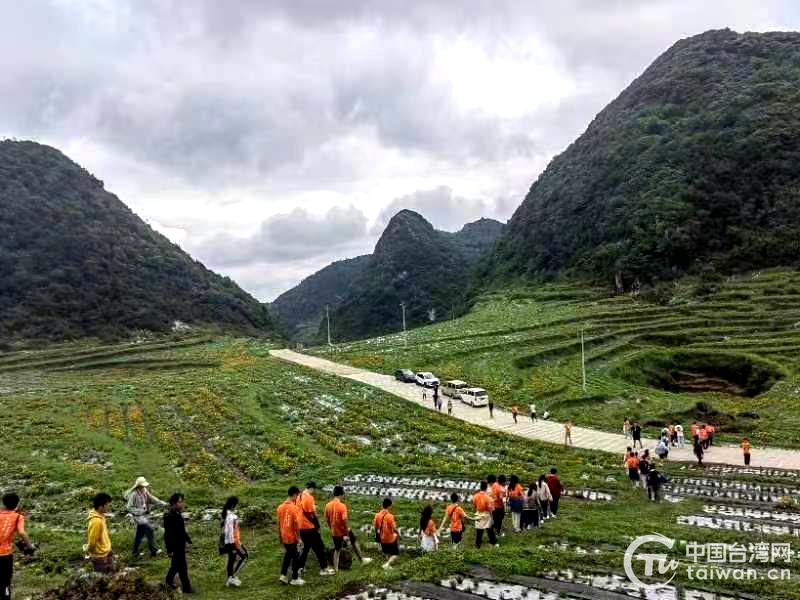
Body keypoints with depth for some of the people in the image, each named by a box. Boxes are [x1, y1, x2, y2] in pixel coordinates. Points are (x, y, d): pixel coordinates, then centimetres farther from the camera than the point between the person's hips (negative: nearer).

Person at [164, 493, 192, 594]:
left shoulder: (178, 514, 4)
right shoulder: (169, 516, -25)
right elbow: (168, 534, -22)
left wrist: (188, 540, 17)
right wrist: (170, 550, -20)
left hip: (180, 545, 9)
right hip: (175, 546, -9)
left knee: (176, 565, 23)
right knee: (182, 567, 1)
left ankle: (169, 581, 41)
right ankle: (186, 588, 11)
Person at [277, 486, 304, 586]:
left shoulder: (280, 507, 1)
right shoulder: (295, 507, -19)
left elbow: (279, 523, 7)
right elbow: (296, 524, -18)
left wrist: (279, 536, 16)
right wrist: (298, 537, -10)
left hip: (284, 537, 6)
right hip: (293, 537, -6)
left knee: (288, 555, 23)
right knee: (296, 557, 9)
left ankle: (283, 575, 20)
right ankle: (295, 579, 17)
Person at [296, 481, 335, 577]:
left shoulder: (299, 496, 7)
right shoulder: (309, 498, -18)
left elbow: (300, 512, 13)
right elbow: (312, 514, -17)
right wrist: (318, 525, -5)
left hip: (301, 527, 8)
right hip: (309, 527, -8)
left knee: (306, 547, 19)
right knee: (319, 548, 4)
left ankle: (300, 568, 18)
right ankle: (324, 569, 12)